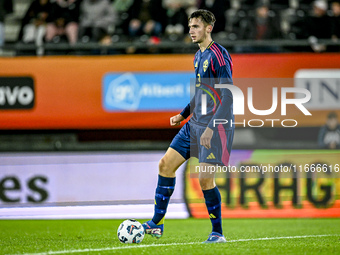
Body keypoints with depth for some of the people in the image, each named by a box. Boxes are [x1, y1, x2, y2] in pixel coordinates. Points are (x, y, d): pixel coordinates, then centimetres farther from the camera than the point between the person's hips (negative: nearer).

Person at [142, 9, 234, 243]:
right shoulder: (198, 56, 14)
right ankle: (157, 224, 10)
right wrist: (183, 115, 18)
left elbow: (228, 96, -19)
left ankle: (218, 233, 4)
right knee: (166, 164, 4)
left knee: (205, 179, -11)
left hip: (216, 125, -9)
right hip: (194, 125, 9)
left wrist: (211, 128, -23)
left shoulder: (218, 55, -14)